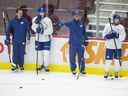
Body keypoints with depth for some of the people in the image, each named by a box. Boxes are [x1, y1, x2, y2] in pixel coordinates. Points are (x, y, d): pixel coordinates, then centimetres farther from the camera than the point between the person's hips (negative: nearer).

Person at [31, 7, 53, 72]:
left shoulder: (48, 20, -10)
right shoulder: (35, 19, 1)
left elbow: (50, 30, -14)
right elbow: (33, 27, -8)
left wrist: (43, 31, -28)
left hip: (46, 39, -3)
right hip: (38, 39, 3)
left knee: (46, 53, -5)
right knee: (39, 52, 10)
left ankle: (46, 66, 7)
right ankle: (41, 65, 27)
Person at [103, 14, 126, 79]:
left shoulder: (121, 27, 3)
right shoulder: (108, 26, 3)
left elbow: (123, 37, -6)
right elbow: (104, 35, 0)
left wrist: (117, 36, -23)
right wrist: (109, 36, -19)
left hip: (118, 47, 1)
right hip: (109, 46, -1)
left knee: (117, 60, 2)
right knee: (108, 60, -1)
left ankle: (116, 73, 15)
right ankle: (106, 72, 13)